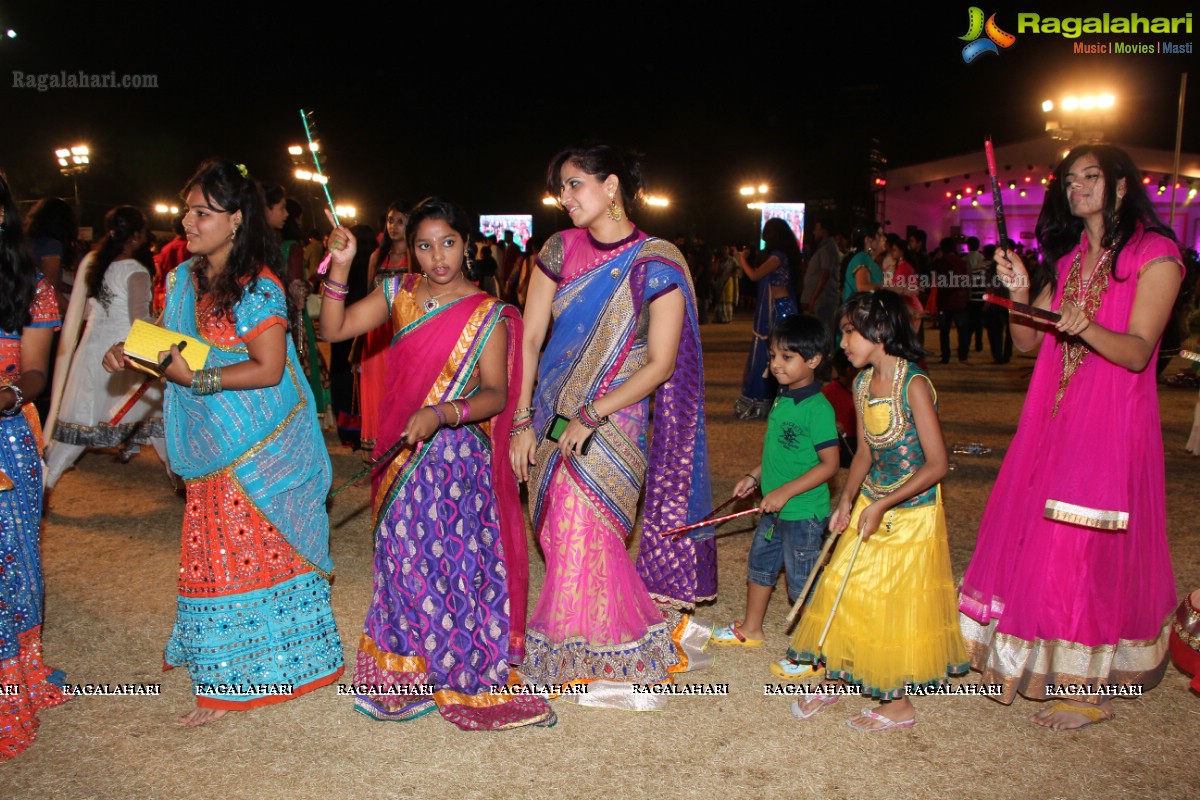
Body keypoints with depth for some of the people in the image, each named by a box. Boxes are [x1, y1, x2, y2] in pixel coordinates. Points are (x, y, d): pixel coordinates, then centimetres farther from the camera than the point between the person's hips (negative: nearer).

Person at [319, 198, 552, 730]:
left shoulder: (487, 315, -6)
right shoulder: (398, 294, 6)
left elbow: (496, 395, -10)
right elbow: (333, 330, 3)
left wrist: (440, 414, -24)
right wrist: (340, 269, -8)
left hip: (457, 454, -4)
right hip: (402, 454, 4)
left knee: (453, 557, -1)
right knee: (404, 555, 9)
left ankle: (462, 675, 17)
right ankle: (408, 670, 26)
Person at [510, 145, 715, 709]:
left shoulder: (656, 263, -9)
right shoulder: (560, 250, 3)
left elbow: (661, 365, -11)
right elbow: (529, 341, 3)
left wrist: (591, 417, -16)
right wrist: (522, 422, -2)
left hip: (614, 423, -5)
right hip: (554, 418, 5)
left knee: (583, 540, -3)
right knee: (563, 536, 9)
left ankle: (620, 668, 22)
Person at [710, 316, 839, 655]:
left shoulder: (818, 408, -21)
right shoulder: (782, 398, 6)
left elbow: (829, 464, -23)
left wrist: (786, 492, -26)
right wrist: (754, 477, 11)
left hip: (804, 513, -9)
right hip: (774, 510, 9)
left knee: (802, 582, 4)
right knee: (760, 564, 22)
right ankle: (750, 629, 40)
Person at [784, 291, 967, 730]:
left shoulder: (914, 385, -21)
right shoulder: (862, 383, 0)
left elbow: (937, 465, -21)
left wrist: (882, 505, -21)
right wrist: (846, 501, -2)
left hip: (911, 512, -6)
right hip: (871, 505, 7)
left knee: (898, 603, 5)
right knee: (845, 589, 10)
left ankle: (898, 704, 23)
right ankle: (835, 679, 28)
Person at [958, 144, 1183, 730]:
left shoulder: (1155, 255, -6)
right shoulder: (1069, 258, 14)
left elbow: (1138, 351, -16)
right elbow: (1027, 342, 9)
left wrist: (1089, 330, -34)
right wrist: (1019, 293, -7)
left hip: (1112, 422, -7)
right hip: (1053, 416, 7)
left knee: (1090, 548, -3)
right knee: (1034, 535, 9)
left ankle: (1090, 688, 12)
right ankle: (1040, 661, 25)